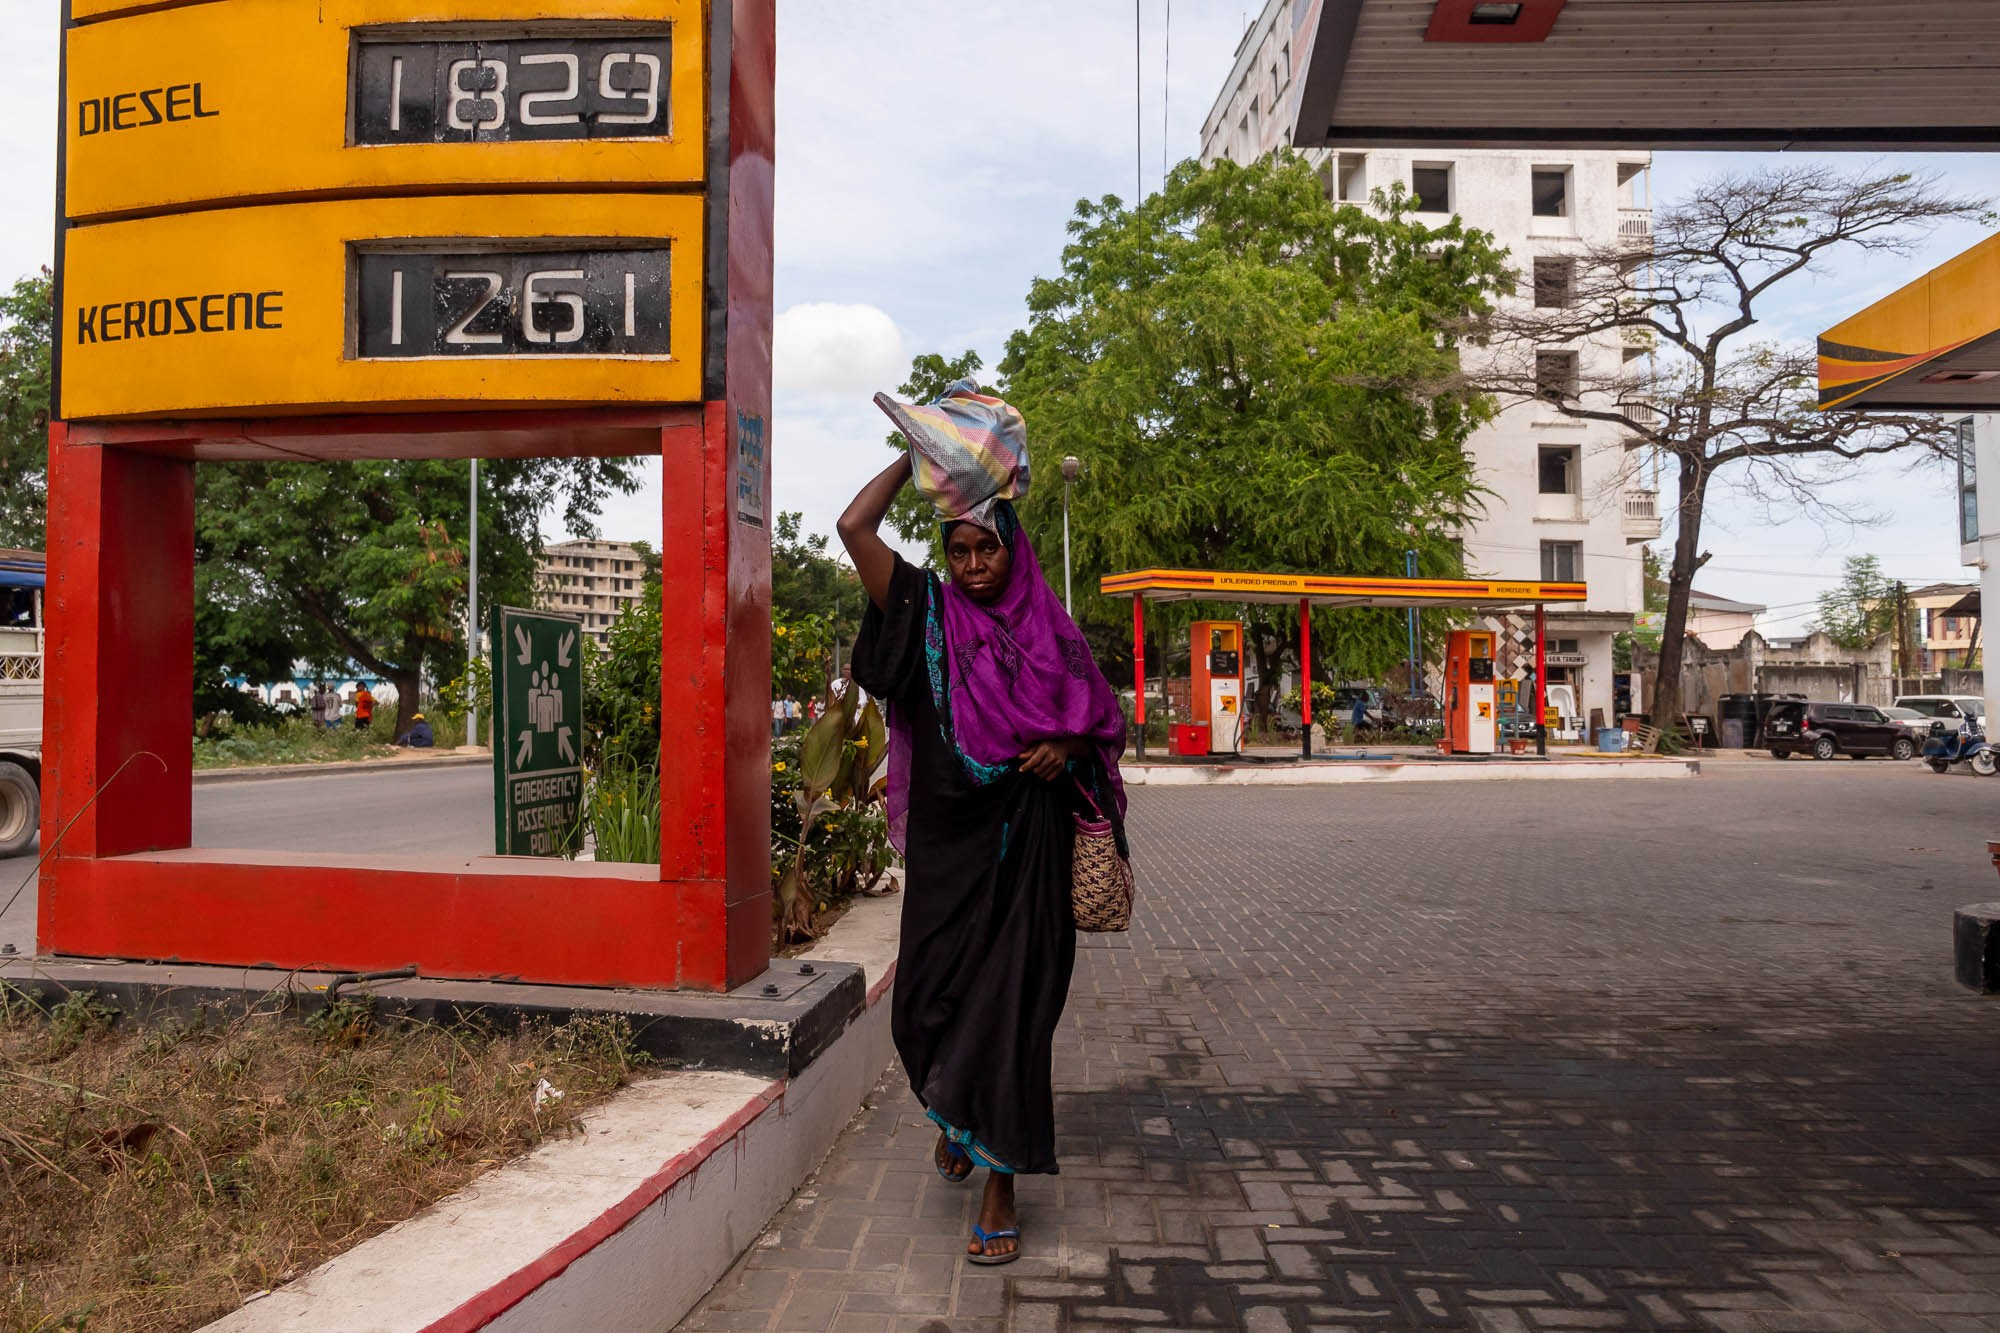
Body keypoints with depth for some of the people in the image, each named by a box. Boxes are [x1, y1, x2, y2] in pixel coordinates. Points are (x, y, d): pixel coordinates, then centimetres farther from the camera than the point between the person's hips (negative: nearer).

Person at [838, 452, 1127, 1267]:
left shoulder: (1049, 633, 6)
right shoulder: (930, 614, 3)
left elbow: (1104, 722, 14)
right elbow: (855, 527, -6)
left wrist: (1068, 748, -7)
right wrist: (917, 457, 0)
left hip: (1026, 849, 0)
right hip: (947, 842, 1)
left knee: (1013, 1008, 0)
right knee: (927, 1000, 6)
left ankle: (1001, 1186, 13)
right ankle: (955, 1116, 40)